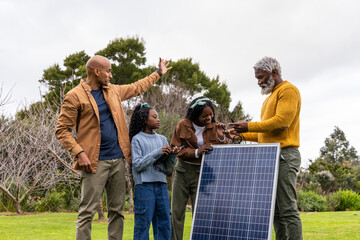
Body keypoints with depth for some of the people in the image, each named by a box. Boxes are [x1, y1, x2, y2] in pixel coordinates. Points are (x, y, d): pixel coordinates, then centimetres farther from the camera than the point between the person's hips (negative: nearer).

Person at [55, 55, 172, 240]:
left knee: (117, 210, 10)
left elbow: (136, 88, 33)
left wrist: (159, 73, 41)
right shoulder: (74, 96, -6)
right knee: (87, 211, -6)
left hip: (118, 158, 7)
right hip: (95, 162, -6)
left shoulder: (113, 91, 15)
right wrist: (80, 153, -18)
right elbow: (62, 130, -7)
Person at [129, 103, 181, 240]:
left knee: (164, 222, 8)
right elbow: (137, 165, -10)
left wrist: (173, 155, -6)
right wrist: (157, 153, -16)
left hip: (161, 184, 6)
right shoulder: (137, 139, -2)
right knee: (143, 223, -3)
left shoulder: (162, 139, 13)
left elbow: (167, 166, 14)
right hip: (144, 184, -5)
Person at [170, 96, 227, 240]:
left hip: (201, 173, 0)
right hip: (182, 171, 0)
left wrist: (221, 137, -15)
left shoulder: (214, 127, 0)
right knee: (177, 211, 3)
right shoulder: (183, 125, -3)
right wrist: (196, 152, -19)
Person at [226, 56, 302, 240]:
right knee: (276, 211, 8)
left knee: (287, 209, -11)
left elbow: (281, 122, -17)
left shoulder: (288, 90, -3)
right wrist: (241, 135, 14)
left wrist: (249, 126, -12)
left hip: (284, 156, -10)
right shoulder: (270, 98, 26)